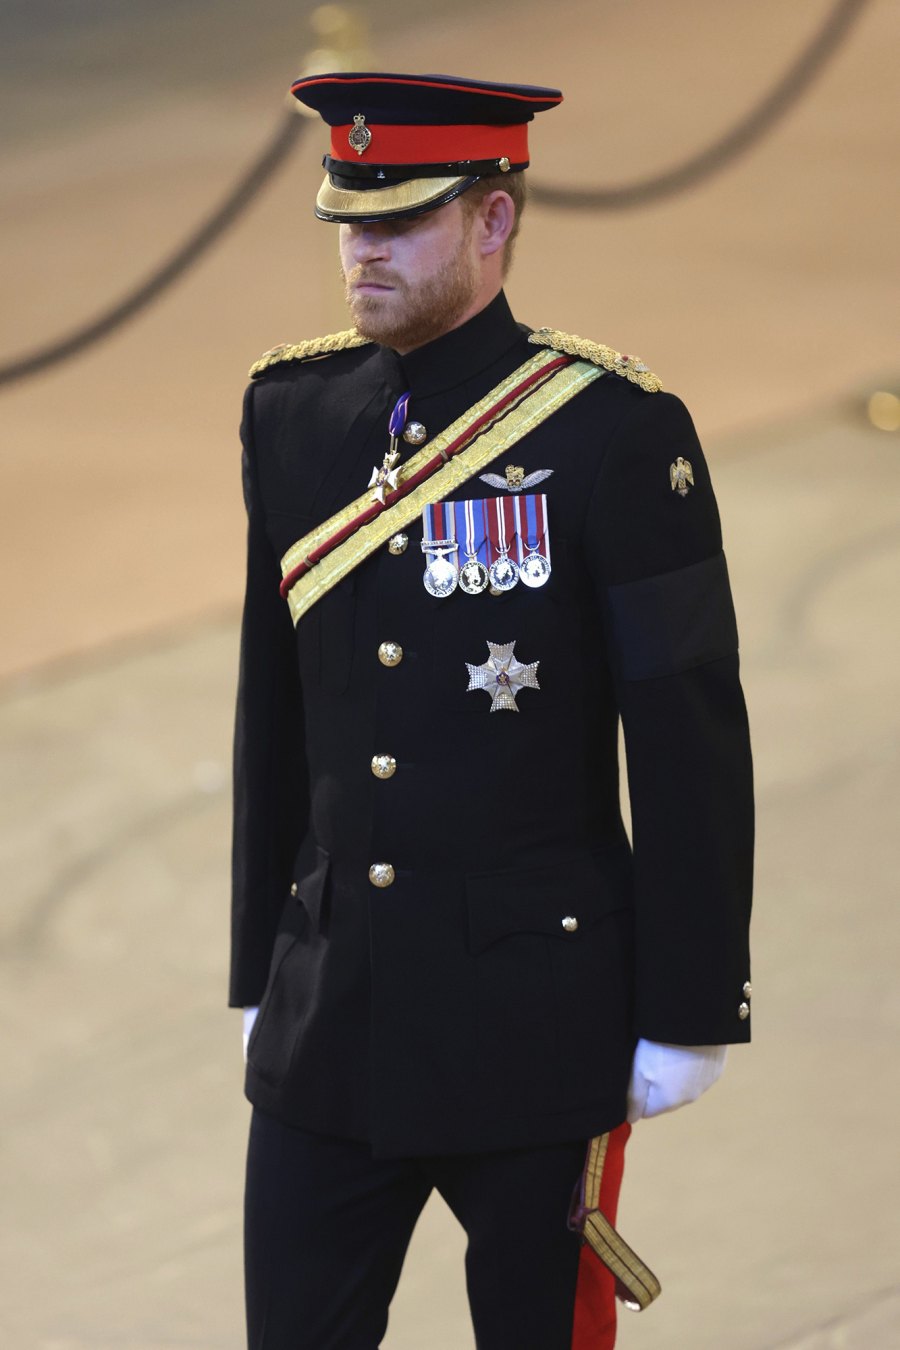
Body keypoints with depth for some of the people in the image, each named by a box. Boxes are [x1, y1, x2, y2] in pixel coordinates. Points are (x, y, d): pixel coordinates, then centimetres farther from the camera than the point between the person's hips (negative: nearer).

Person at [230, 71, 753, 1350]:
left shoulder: (612, 428, -11)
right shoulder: (292, 414, 6)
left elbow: (690, 742, -9)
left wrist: (689, 1013, -9)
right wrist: (264, 976, 14)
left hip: (540, 1022, -4)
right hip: (332, 1017, 5)